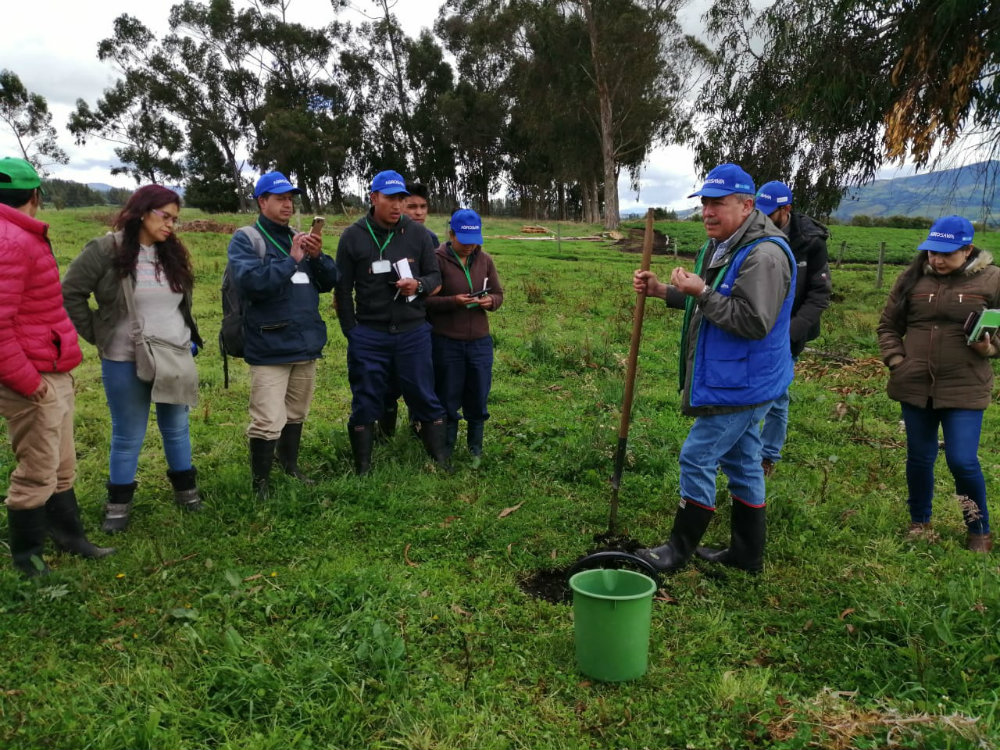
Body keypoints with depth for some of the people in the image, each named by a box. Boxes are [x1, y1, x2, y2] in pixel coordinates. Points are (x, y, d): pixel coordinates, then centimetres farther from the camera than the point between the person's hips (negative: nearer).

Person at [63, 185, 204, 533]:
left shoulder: (174, 253, 5)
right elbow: (71, 294, -7)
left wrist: (191, 339, 12)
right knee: (128, 436, 8)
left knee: (177, 428, 16)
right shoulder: (105, 250, -11)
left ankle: (185, 489, 32)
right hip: (125, 362, -4)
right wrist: (97, 336, -5)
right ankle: (119, 503, 24)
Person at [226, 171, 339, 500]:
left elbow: (329, 281, 9)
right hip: (270, 347, -6)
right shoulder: (245, 238, -4)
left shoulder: (300, 238, 14)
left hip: (306, 343, 6)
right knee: (269, 422, -8)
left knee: (296, 414, 18)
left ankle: (290, 465, 36)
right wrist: (292, 260, -21)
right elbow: (250, 281, -21)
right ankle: (261, 482, 8)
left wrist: (317, 256, -9)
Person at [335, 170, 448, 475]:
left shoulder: (418, 233, 1)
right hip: (369, 335, 0)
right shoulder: (353, 236, -2)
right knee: (366, 402, 8)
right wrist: (351, 331, 0)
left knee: (425, 397, 7)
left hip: (413, 332, 1)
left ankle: (440, 458, 20)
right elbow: (343, 289, 3)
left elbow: (435, 276, 8)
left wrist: (419, 285, -15)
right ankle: (363, 467, 21)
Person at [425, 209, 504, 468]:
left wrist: (490, 301, -11)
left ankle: (476, 451, 30)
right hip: (446, 343, -3)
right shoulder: (437, 259, -8)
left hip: (480, 342, 4)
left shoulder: (485, 259, 5)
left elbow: (499, 294, 12)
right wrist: (453, 301, -24)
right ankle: (445, 451, 26)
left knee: (478, 400, 12)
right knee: (448, 400, 10)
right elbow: (425, 299, -9)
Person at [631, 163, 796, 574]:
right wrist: (661, 290, 9)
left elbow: (753, 322, -29)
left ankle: (679, 549, 11)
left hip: (740, 385, -10)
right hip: (731, 381, 10)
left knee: (697, 458, -4)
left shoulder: (764, 255, -22)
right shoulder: (720, 245, 12)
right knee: (741, 463, 17)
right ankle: (747, 552, 29)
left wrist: (701, 292, -25)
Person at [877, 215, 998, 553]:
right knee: (919, 458, 14)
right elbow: (888, 325, 9)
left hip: (964, 389, -3)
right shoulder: (913, 277, 2)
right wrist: (895, 361, -3)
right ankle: (919, 521, 35)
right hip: (915, 386, 3)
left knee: (962, 461, -6)